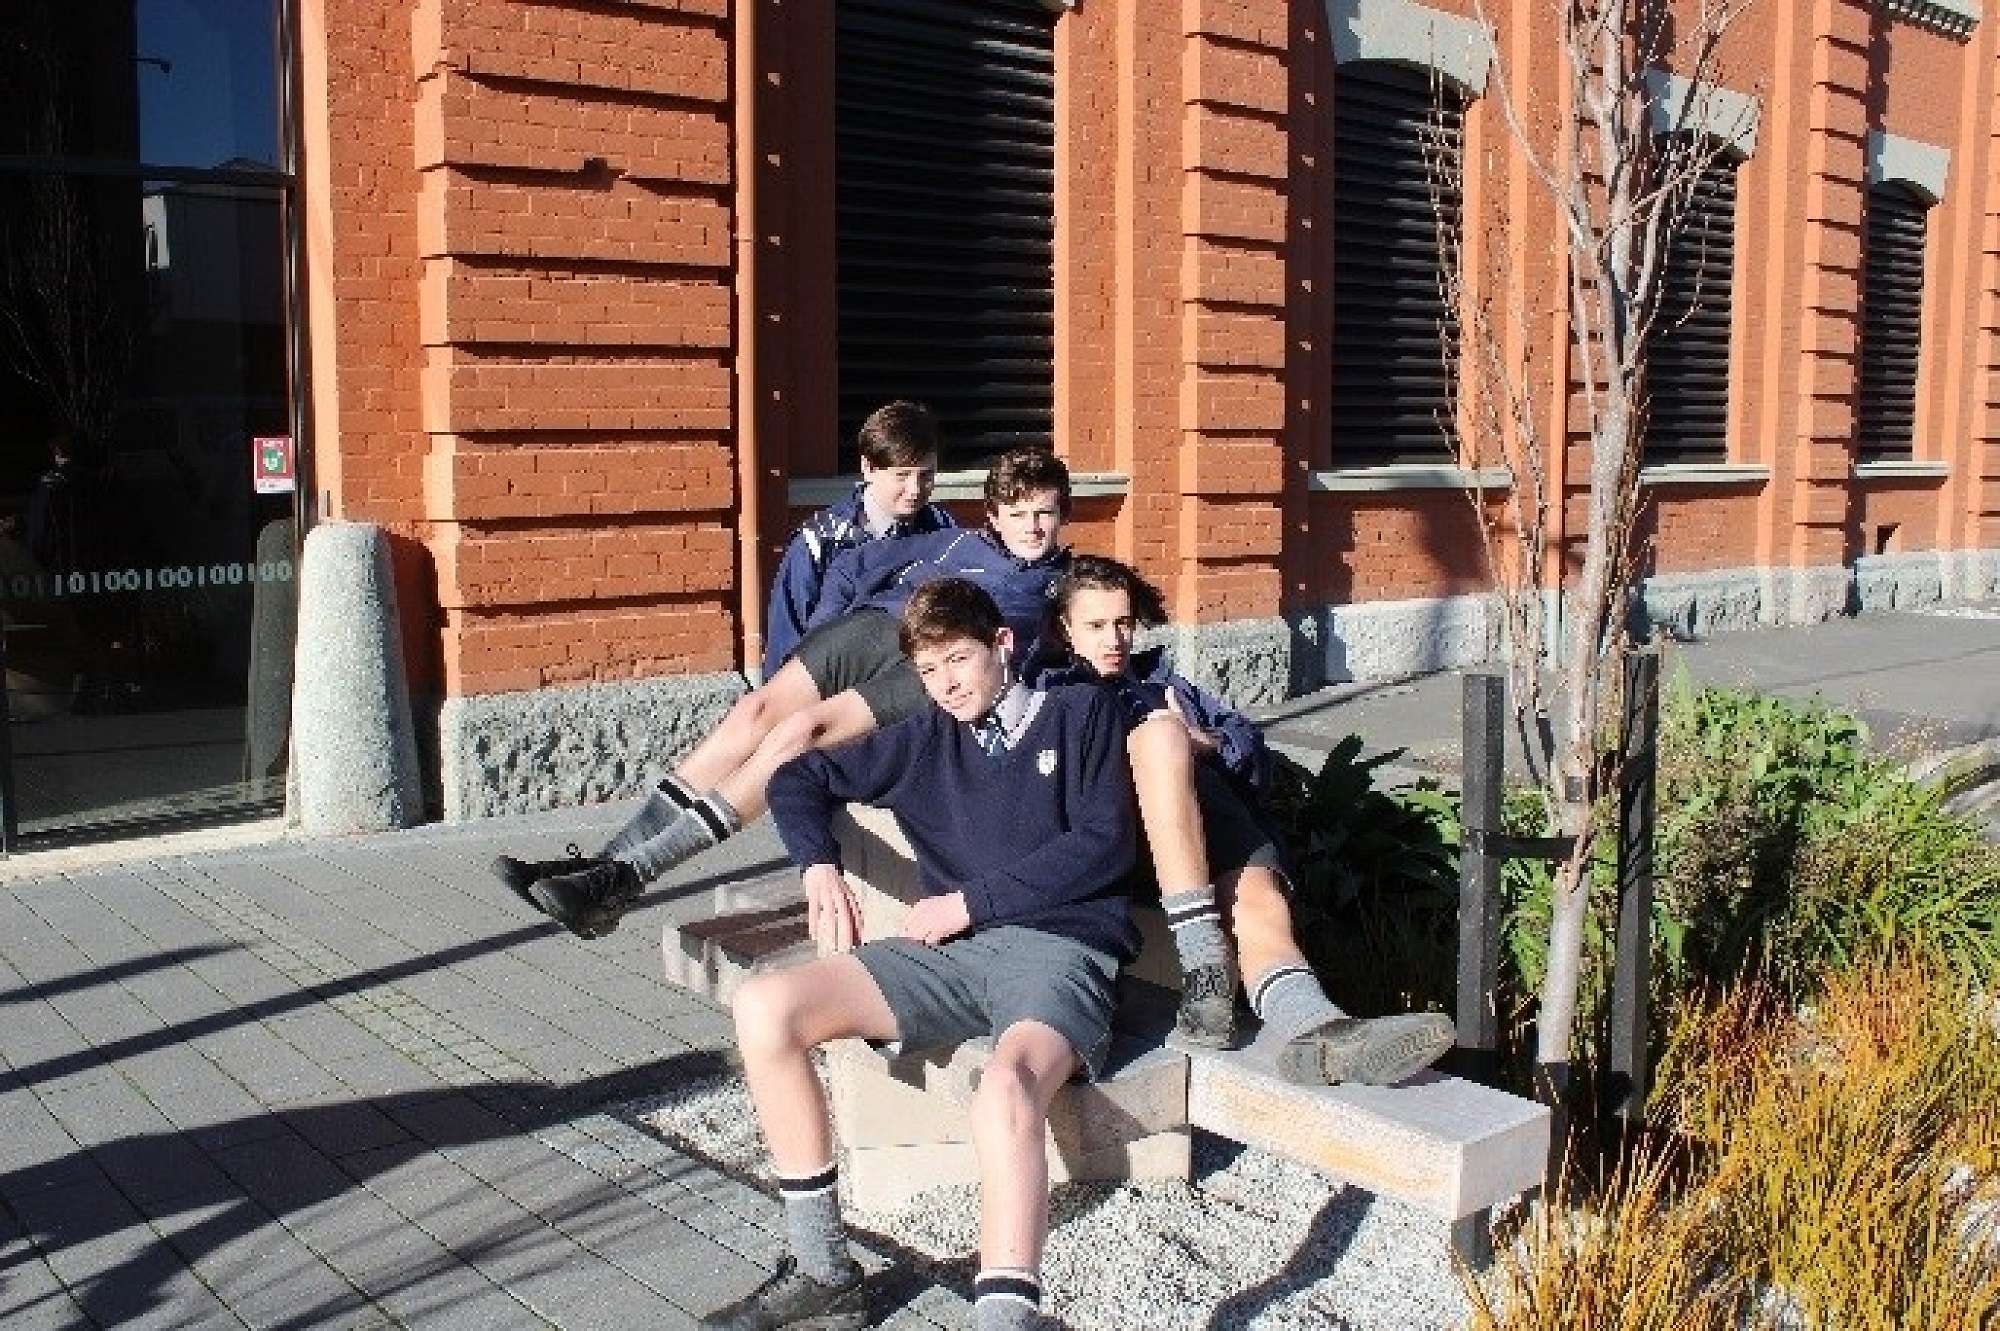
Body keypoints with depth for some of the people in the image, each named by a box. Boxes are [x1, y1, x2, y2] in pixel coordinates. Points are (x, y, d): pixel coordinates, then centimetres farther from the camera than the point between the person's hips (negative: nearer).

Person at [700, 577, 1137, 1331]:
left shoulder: (1081, 712, 12)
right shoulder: (924, 738, 21)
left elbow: (1104, 845, 0)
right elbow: (800, 778, 27)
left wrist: (970, 900, -3)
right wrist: (819, 867, 7)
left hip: (1060, 949, -4)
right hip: (953, 954, 5)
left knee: (1005, 1093, -38)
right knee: (764, 1009, -17)